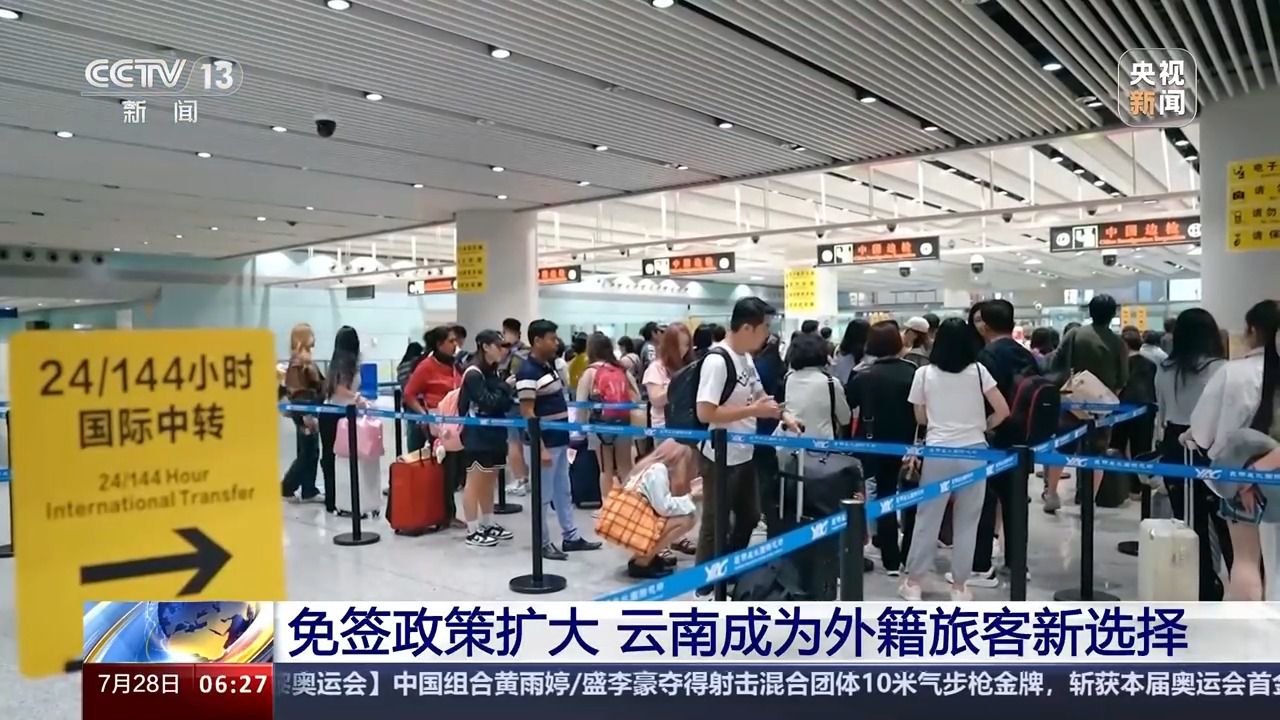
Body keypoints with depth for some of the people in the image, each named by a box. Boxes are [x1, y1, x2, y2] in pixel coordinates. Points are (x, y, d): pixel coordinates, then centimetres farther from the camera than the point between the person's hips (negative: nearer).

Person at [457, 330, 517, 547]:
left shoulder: (494, 372, 11)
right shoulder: (473, 374, -14)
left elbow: (503, 403, 13)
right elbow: (488, 402, -20)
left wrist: (511, 395, -5)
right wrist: (506, 387, -13)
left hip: (494, 433, 9)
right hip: (477, 436, -8)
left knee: (489, 481, 15)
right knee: (475, 482, -1)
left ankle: (488, 524, 25)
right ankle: (472, 531, 6)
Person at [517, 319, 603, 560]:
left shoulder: (549, 366, 10)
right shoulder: (528, 372, -19)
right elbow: (527, 413, -21)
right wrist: (540, 448, -22)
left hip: (560, 441, 10)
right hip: (543, 444, -10)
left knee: (563, 492, 17)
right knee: (543, 496, 3)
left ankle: (571, 537, 27)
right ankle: (543, 543, 14)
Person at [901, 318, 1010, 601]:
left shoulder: (924, 373, -1)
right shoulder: (978, 370, -1)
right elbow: (1003, 411, -1)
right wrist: (982, 427, 15)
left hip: (937, 453, 0)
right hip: (974, 452, 1)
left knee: (927, 518, 9)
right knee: (966, 521, 10)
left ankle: (914, 582, 16)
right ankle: (959, 585, 16)